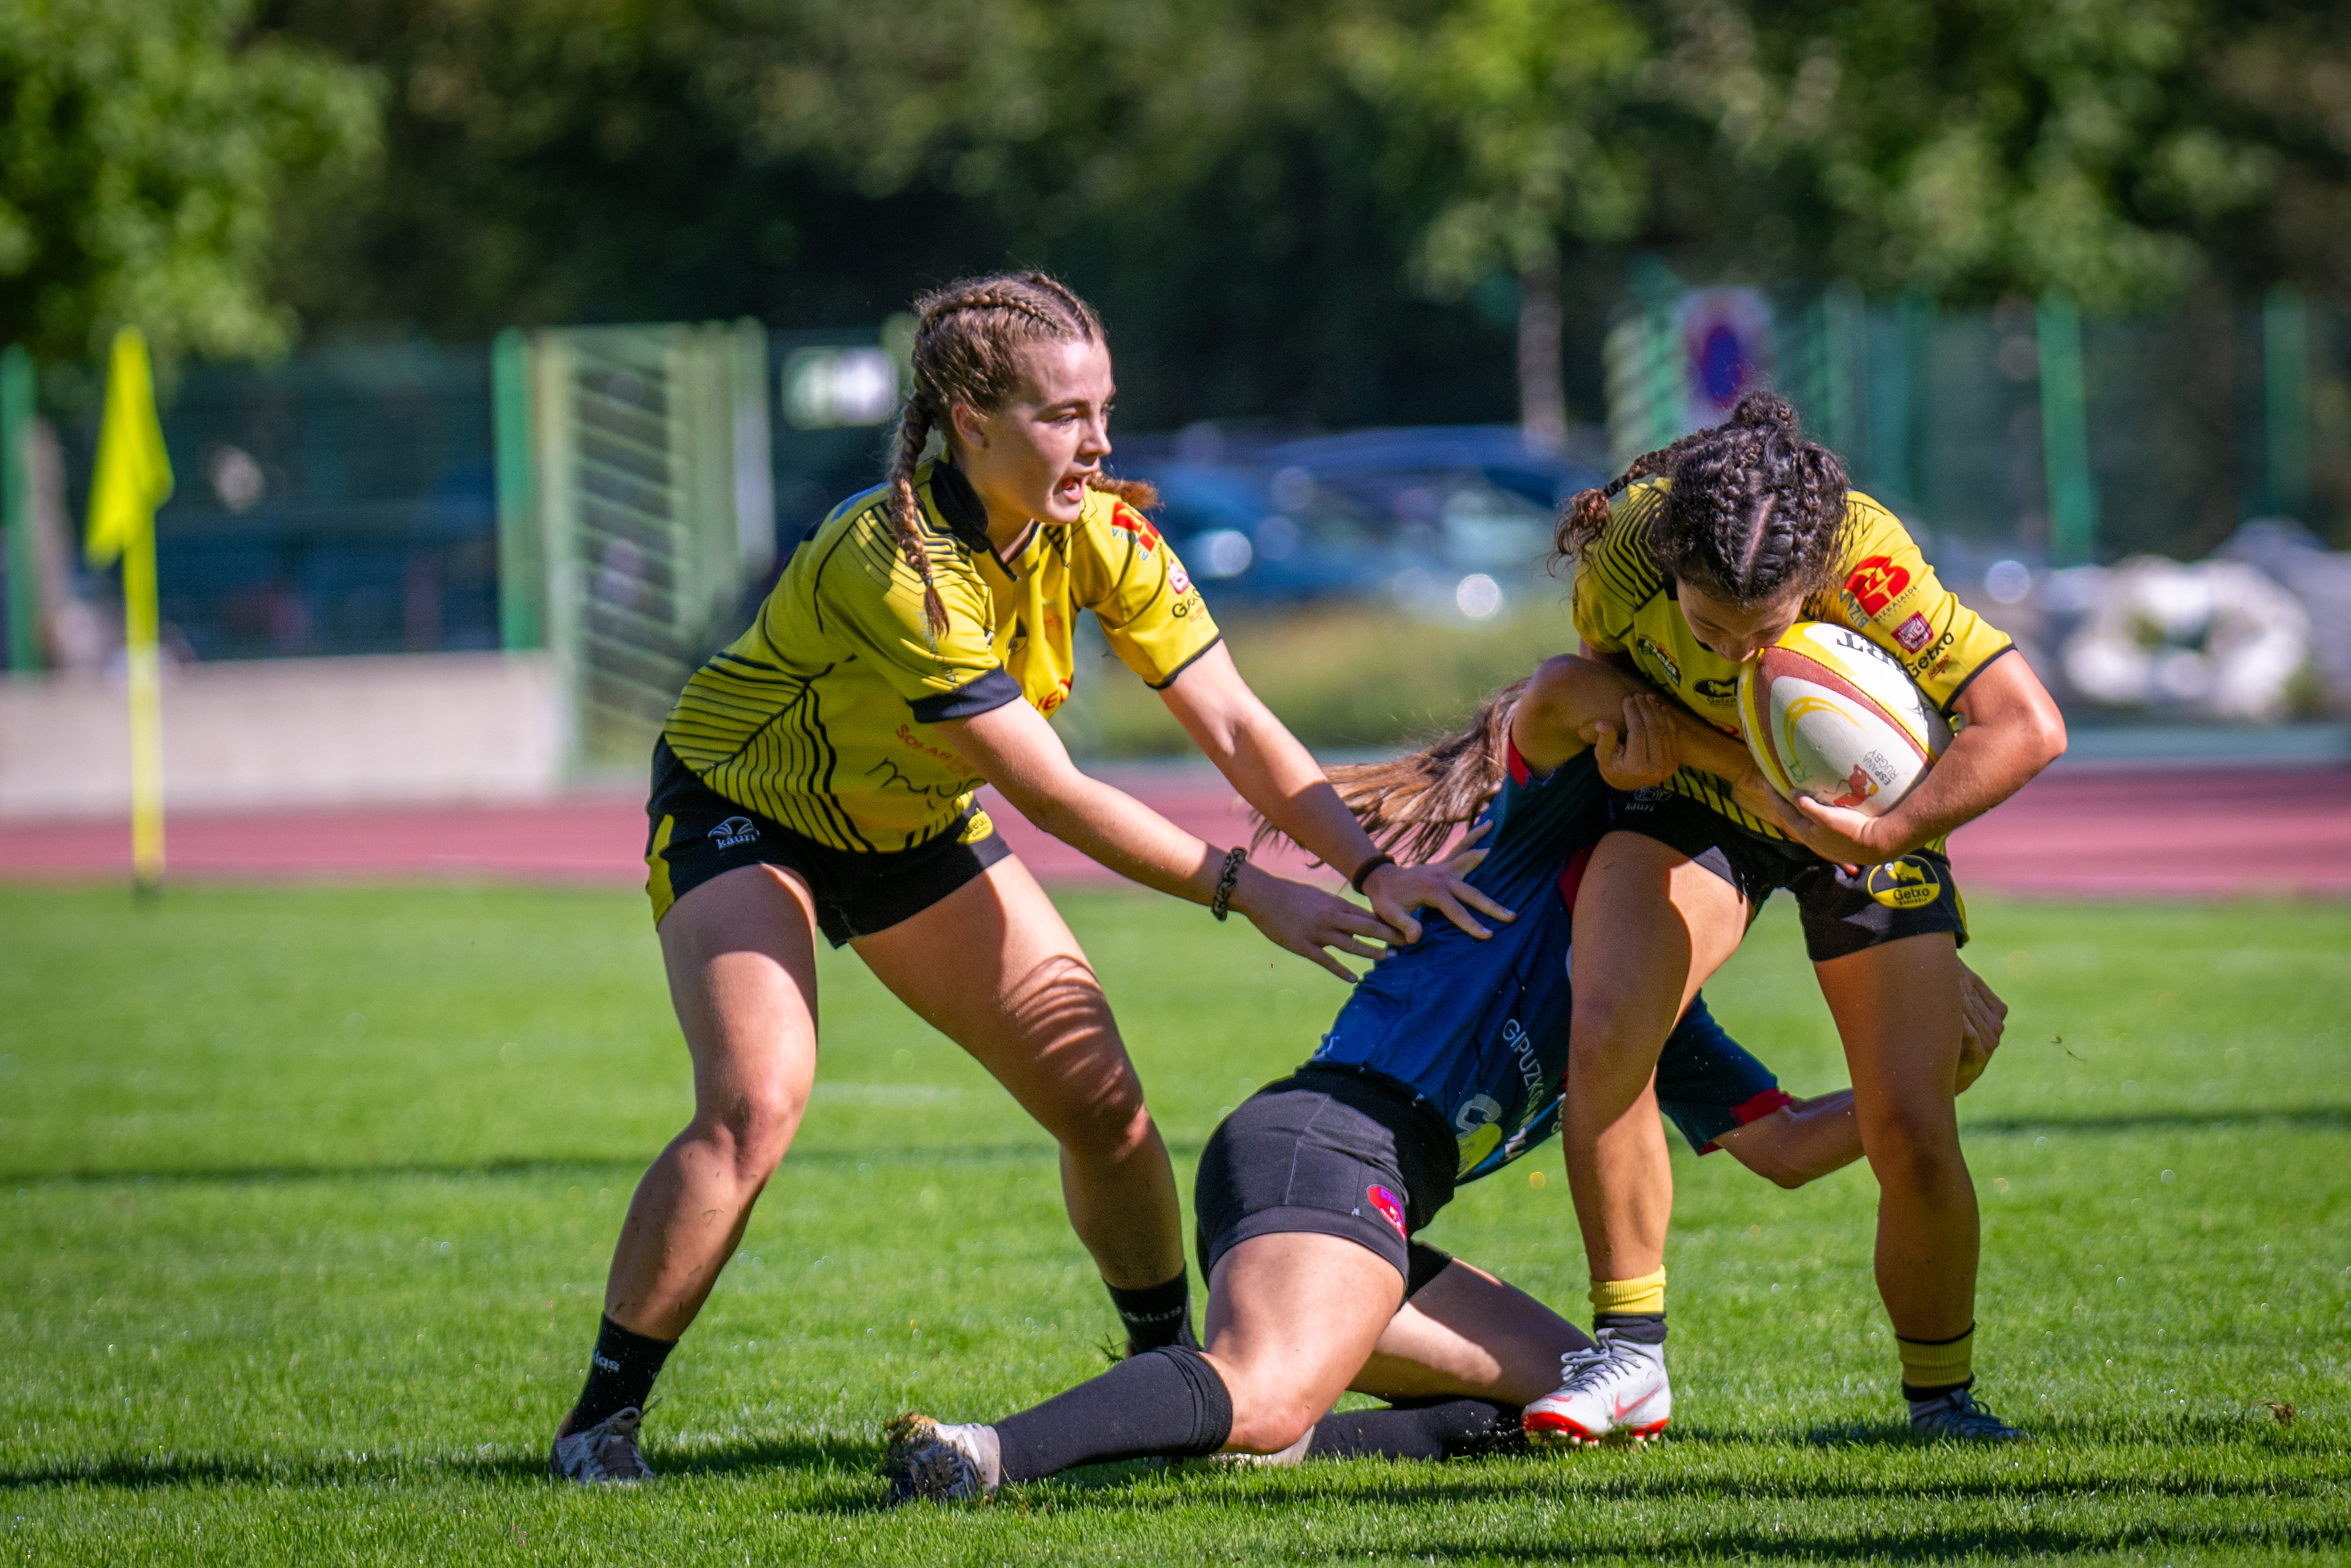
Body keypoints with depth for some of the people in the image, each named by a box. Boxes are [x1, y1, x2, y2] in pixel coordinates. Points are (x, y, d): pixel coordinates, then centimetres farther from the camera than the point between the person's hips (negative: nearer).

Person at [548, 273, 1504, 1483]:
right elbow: (1052, 796, -34)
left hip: (915, 825, 6)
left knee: (1105, 1102, -1)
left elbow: (1234, 724, -13)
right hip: (739, 809, -6)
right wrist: (1249, 891, -32)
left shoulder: (1098, 534, -16)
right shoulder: (889, 567, -36)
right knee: (755, 1107, -27)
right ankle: (601, 1417, -14)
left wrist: (1374, 868, -25)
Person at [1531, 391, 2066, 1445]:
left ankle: (1941, 1395, 14)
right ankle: (1631, 1351, -7)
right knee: (1602, 1040, -23)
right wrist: (1742, 763, -25)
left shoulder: (1868, 563, -38)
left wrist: (1882, 833, -44)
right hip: (1696, 804, 2)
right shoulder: (1624, 549, -30)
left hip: (1863, 817, -2)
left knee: (1911, 1133, -11)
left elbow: (2029, 726, -37)